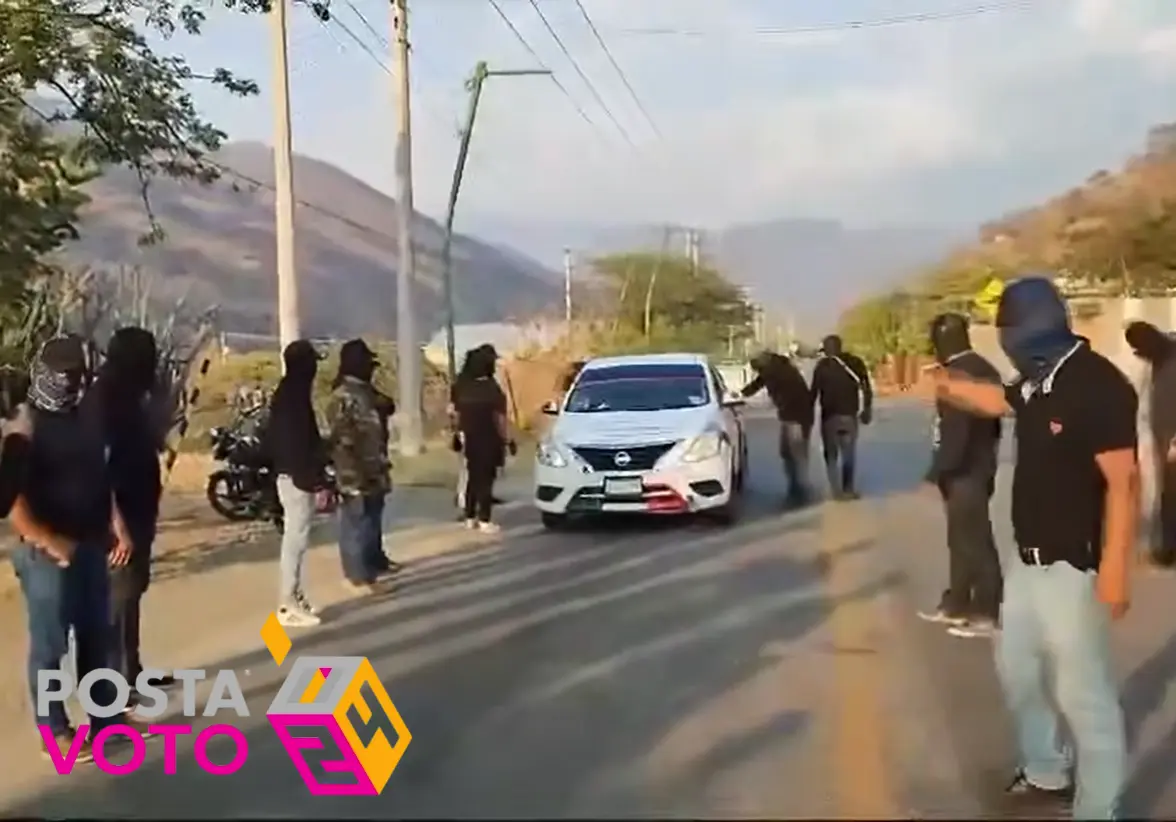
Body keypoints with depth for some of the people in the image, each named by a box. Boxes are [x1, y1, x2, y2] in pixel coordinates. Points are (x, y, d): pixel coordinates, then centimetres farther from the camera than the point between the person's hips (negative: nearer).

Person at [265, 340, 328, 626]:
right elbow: (299, 440, -21)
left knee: (295, 538, 14)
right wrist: (312, 476, -20)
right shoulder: (294, 395, -17)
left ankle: (294, 598, 21)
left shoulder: (289, 392, 13)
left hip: (293, 474, 10)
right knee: (296, 539, -6)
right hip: (297, 477, -10)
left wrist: (315, 473, 19)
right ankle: (288, 605, -3)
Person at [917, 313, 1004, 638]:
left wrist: (938, 470, -17)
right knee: (962, 539, 16)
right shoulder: (984, 370, 10)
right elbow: (992, 423, 16)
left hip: (964, 472, -10)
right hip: (978, 468, 10)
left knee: (976, 541, -3)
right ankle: (956, 604, 26)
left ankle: (985, 614, 4)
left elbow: (955, 431, -24)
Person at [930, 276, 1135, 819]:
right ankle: (1046, 776, 40)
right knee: (1016, 669, 22)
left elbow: (1123, 481, -25)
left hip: (1072, 567, -10)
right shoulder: (1038, 381, 7)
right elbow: (999, 400, 31)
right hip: (1027, 560, 10)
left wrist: (1114, 567, -27)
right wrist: (949, 385, 42)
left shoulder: (1098, 384, -21)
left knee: (1083, 693, -1)